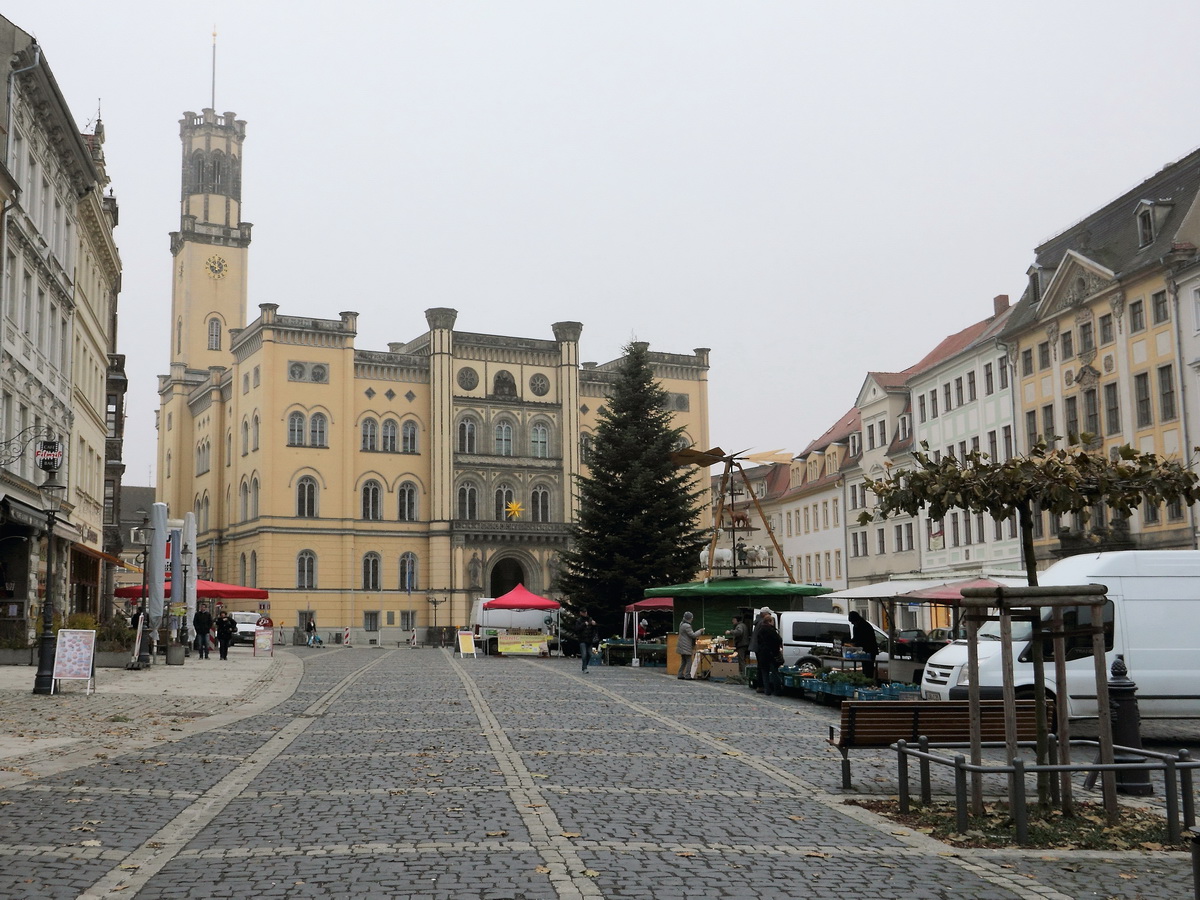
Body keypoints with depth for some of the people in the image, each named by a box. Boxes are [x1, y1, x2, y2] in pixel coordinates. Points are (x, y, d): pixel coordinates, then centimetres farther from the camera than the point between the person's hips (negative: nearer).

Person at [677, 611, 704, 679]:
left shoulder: (682, 624, 10)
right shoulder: (687, 626, -21)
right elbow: (693, 635, -18)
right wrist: (700, 631, -6)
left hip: (682, 647, 10)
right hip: (686, 647, -10)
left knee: (683, 661, 15)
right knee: (689, 661, -4)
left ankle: (680, 675, 17)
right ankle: (687, 676, -4)